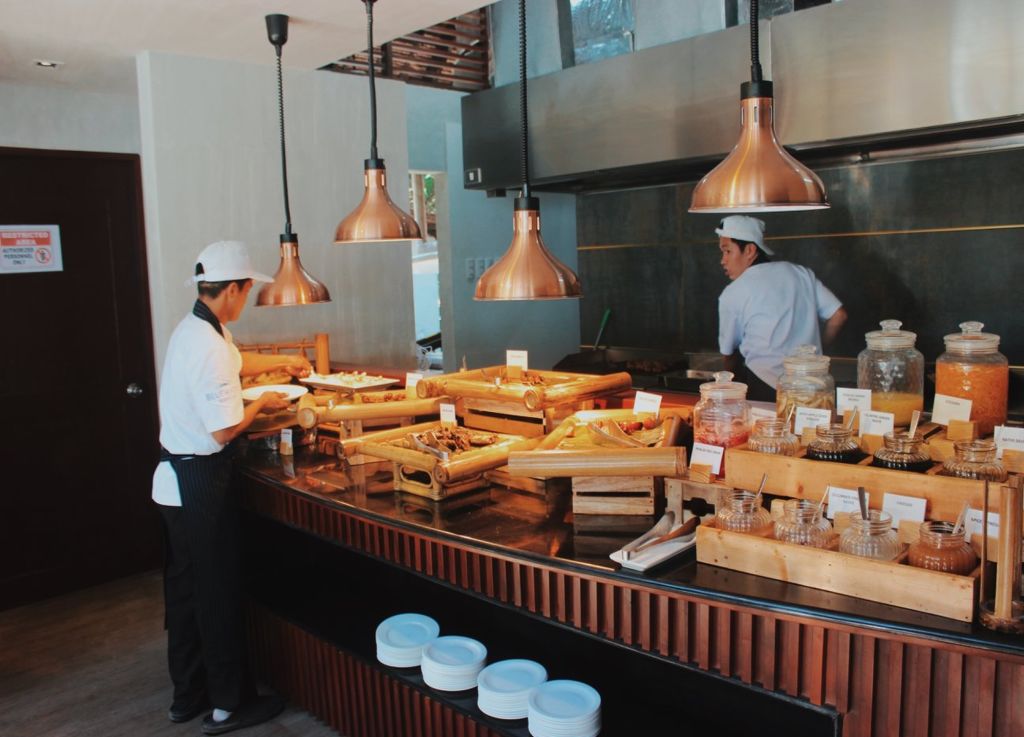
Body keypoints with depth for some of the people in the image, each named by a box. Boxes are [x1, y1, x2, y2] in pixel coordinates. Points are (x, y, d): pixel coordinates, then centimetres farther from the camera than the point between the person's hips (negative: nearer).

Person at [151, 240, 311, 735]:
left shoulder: (193, 330, 8)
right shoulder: (210, 346, -24)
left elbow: (233, 364, 29)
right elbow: (225, 430, -23)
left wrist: (280, 362, 36)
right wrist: (261, 404, -6)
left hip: (175, 478, 10)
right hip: (200, 484, -10)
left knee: (184, 587, 18)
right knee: (218, 592, 3)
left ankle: (188, 694, 32)